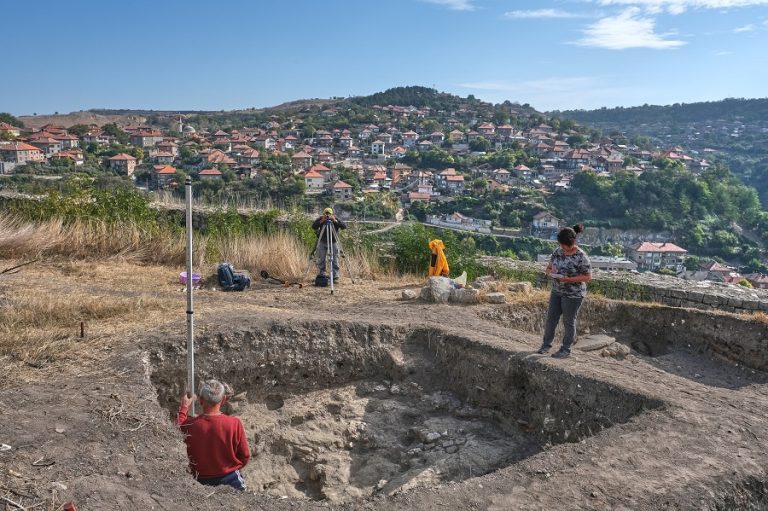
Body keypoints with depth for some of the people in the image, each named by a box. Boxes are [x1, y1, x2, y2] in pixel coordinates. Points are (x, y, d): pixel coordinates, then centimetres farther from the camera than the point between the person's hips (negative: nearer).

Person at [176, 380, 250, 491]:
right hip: (230, 480, -1)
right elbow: (245, 456, -9)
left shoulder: (189, 425, -20)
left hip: (201, 482, 1)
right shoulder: (234, 424, -21)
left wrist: (184, 408, 14)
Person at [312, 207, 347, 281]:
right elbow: (313, 226, -19)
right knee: (321, 260, 3)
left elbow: (344, 226, -20)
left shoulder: (335, 219, -8)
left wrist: (335, 221, -32)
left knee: (335, 260, -2)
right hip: (322, 242, 1)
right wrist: (321, 221, -32)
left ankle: (335, 277, 4)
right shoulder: (320, 219, -7)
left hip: (333, 242, -1)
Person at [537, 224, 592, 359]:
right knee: (551, 318, 11)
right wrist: (550, 272, -15)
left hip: (573, 295, -6)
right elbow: (549, 267, 9)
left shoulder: (581, 257, -19)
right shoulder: (558, 251, -1)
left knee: (568, 321, 7)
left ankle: (566, 349, 22)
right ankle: (547, 343, 27)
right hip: (557, 291, 6)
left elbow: (588, 277, -15)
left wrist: (568, 279, -25)